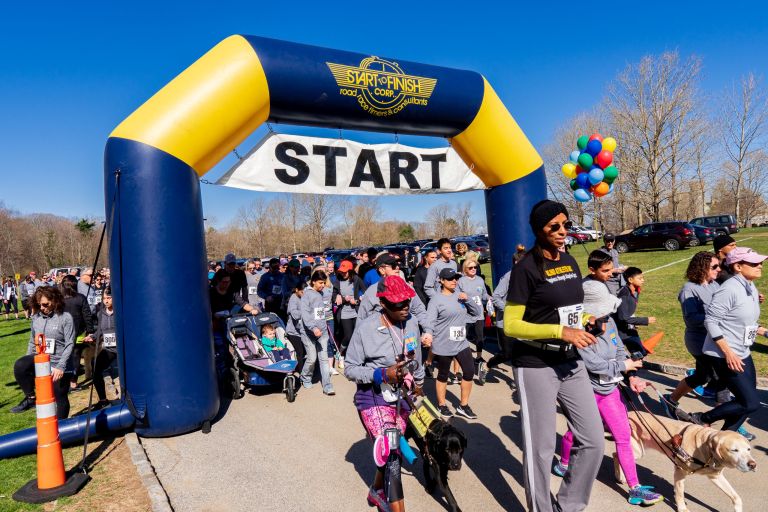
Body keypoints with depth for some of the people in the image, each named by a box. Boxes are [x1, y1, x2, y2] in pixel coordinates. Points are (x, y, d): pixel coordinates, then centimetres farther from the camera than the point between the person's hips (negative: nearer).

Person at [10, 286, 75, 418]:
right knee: (19, 366, -26)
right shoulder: (36, 317, 2)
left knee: (60, 397, 5)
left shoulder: (65, 317, -13)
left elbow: (70, 344, -15)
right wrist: (28, 364, 9)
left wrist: (60, 366, -23)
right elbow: (32, 342, 12)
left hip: (59, 364, -4)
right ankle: (30, 398, -5)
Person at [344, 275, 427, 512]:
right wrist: (382, 374, -24)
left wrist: (418, 382, 27)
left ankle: (377, 491, 45)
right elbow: (350, 368, -11)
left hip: (402, 397, 6)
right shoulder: (366, 328, -18)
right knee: (392, 454, -16)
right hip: (373, 397, -5)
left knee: (392, 451, 19)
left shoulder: (411, 323, -4)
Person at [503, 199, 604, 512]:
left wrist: (586, 320, 1)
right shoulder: (526, 268, -13)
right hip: (535, 367, -7)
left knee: (594, 441, 12)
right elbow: (510, 325, -16)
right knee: (540, 448, 6)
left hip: (571, 364, 7)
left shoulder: (570, 262, 9)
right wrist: (561, 332, -22)